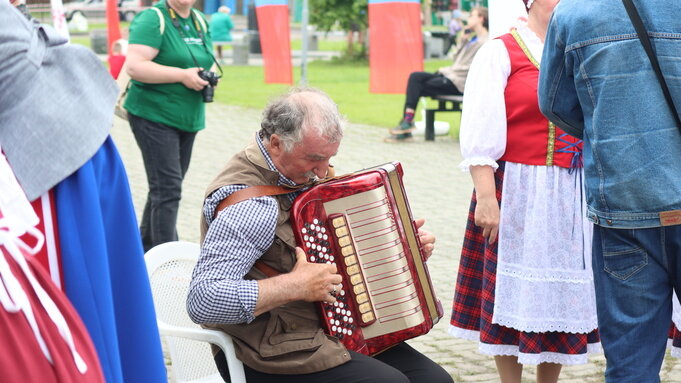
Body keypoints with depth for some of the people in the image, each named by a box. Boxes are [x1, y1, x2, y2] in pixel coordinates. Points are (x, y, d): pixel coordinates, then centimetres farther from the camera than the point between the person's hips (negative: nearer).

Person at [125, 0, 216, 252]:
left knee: (164, 187, 16)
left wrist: (206, 77, 1)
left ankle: (146, 247, 29)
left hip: (188, 118, 8)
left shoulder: (200, 21, 11)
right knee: (168, 189, -11)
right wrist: (183, 75, -24)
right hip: (154, 116, -8)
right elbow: (135, 66, -23)